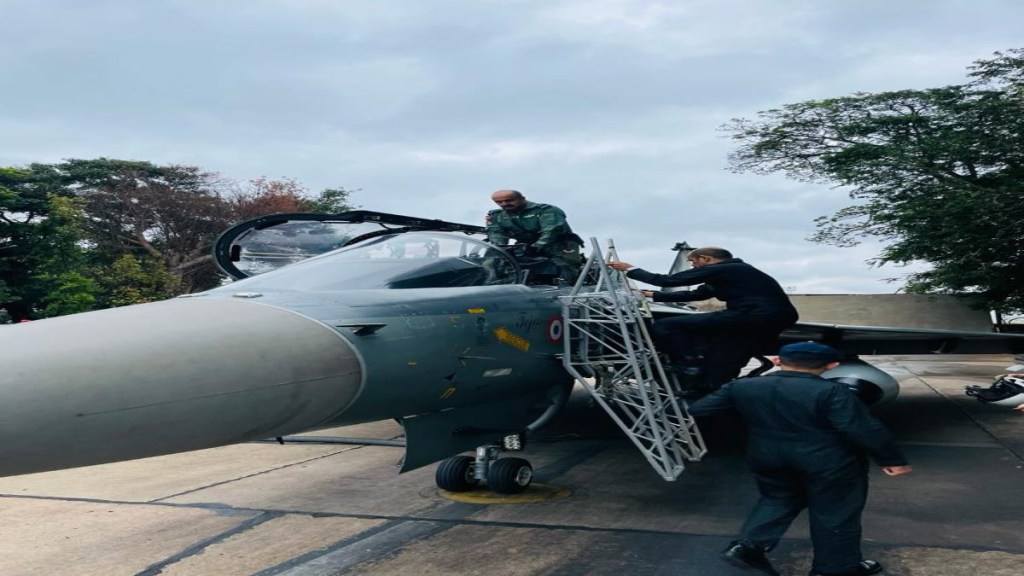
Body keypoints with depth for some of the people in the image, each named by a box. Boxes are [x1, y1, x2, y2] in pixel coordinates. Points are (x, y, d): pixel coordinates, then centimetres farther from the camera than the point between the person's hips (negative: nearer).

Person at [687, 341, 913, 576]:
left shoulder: (741, 387, -5)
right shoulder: (830, 391, -19)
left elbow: (697, 409, 1)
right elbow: (863, 430, -20)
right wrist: (892, 459, -7)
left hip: (767, 458, 5)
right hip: (829, 463, -4)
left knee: (777, 500, 24)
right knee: (835, 514, 14)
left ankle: (747, 545, 10)